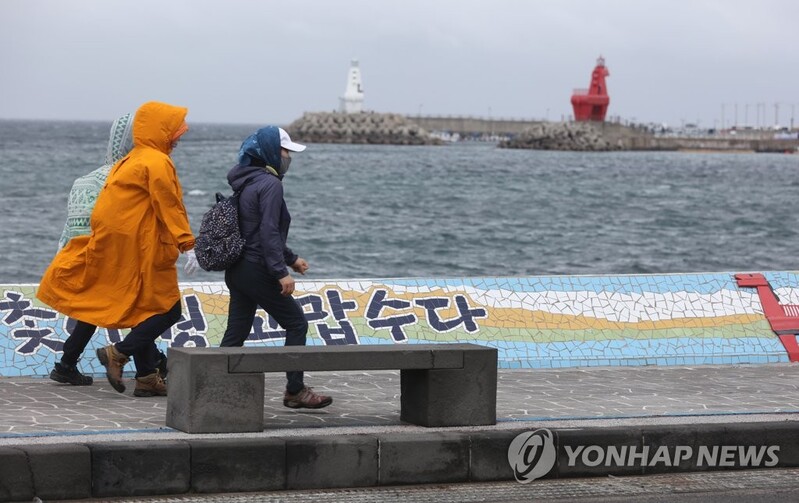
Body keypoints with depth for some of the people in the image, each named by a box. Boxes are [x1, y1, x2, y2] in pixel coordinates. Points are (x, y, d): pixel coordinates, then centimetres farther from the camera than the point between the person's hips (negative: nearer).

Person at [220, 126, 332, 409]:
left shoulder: (247, 182, 17)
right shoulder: (269, 183, -13)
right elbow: (269, 232, -21)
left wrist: (291, 258, 28)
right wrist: (282, 272, -23)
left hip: (237, 269, 9)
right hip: (256, 270, -9)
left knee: (236, 331, 9)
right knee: (296, 324, 2)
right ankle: (295, 391, 4)